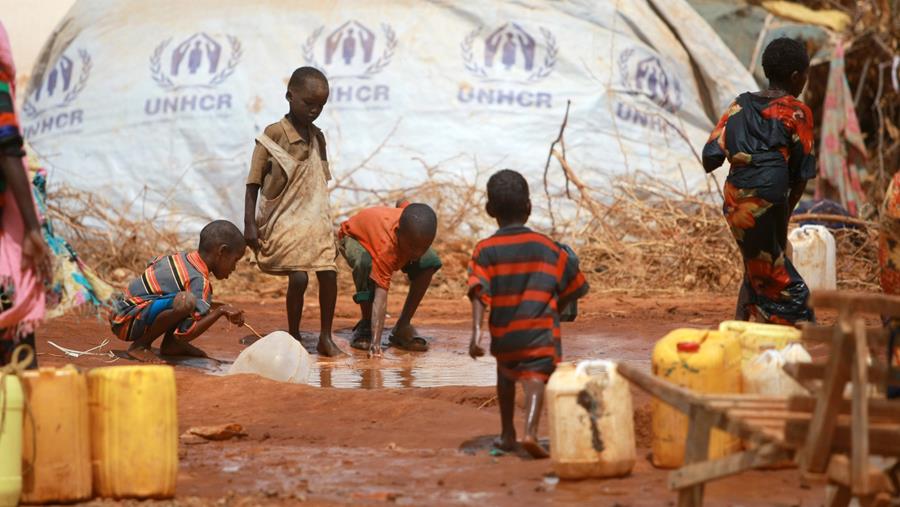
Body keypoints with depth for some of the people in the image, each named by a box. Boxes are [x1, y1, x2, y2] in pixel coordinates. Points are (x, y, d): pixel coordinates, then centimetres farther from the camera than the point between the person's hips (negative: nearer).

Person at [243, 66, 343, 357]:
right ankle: (293, 339, 2)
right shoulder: (273, 136, -8)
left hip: (314, 221, 5)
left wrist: (327, 224, 18)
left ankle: (325, 338, 9)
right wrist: (250, 224, -11)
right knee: (299, 278, -14)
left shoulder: (317, 137, 9)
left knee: (329, 274, -4)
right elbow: (253, 183, -7)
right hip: (283, 221, -5)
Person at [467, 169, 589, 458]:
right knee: (535, 378, -10)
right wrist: (556, 309, 29)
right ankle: (530, 431, -34)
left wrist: (476, 332, -19)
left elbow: (479, 293, -13)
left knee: (506, 375, 27)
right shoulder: (548, 248, 5)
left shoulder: (485, 250, 1)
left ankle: (507, 434, 34)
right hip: (541, 331, -2)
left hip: (503, 334, 2)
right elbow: (575, 288, 12)